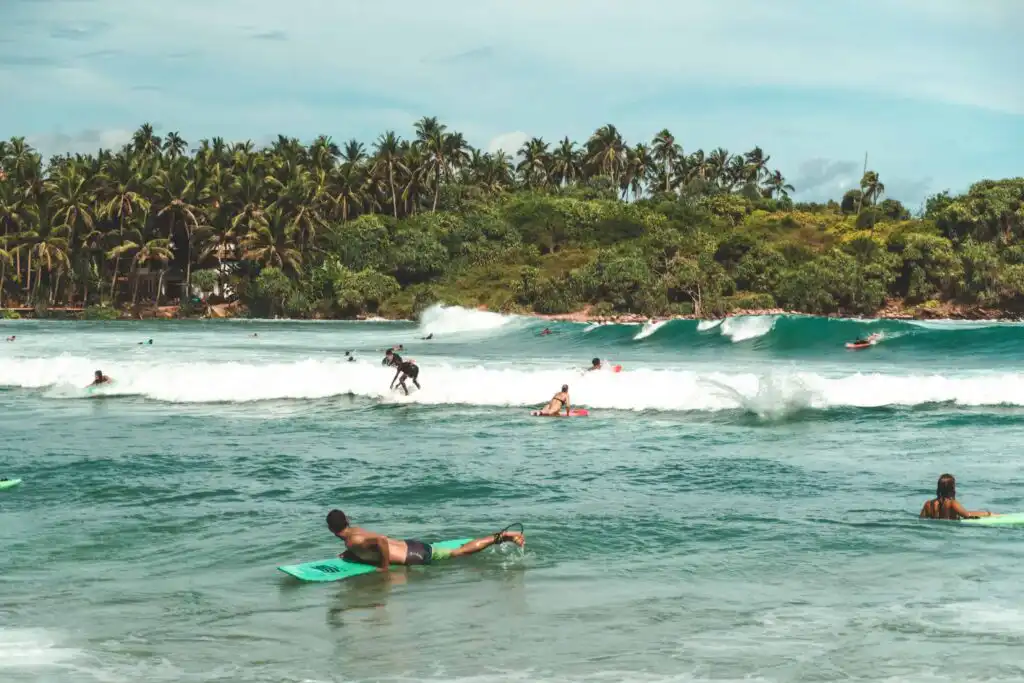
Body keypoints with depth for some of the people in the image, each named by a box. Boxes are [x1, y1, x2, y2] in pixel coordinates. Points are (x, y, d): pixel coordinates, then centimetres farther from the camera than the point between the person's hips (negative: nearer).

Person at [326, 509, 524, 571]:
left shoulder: (354, 540, -22)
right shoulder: (354, 530, 7)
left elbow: (381, 540, -40)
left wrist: (385, 566, -27)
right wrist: (348, 554, 14)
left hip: (415, 555, -8)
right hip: (409, 545, 8)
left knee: (458, 553, 2)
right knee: (457, 552, 17)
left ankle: (502, 537, 5)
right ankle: (500, 537, 22)